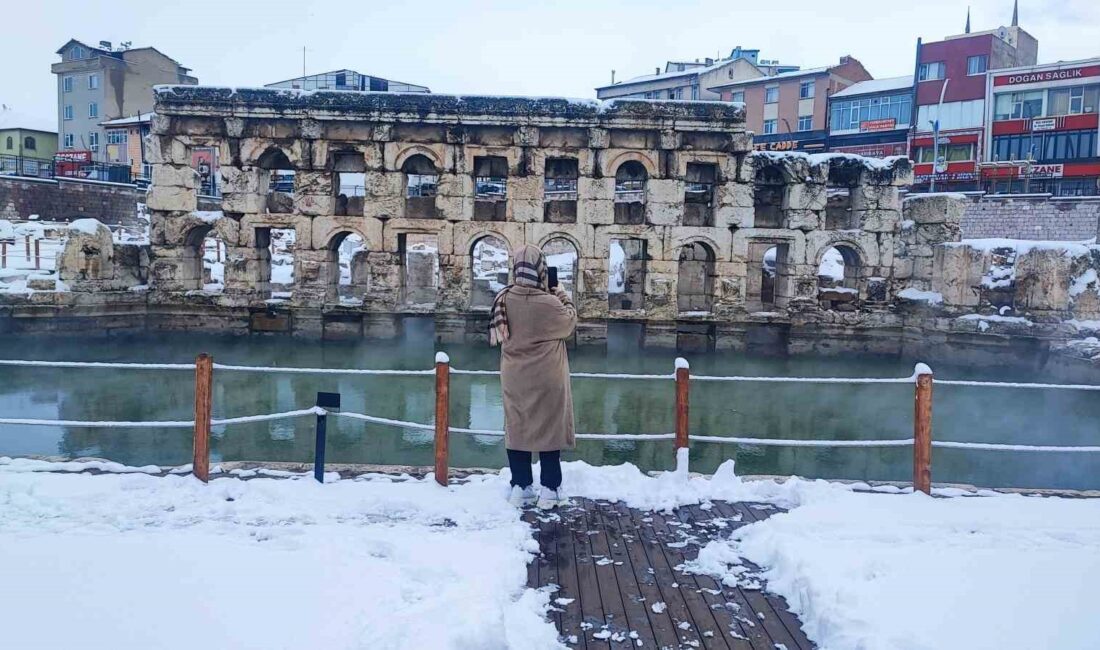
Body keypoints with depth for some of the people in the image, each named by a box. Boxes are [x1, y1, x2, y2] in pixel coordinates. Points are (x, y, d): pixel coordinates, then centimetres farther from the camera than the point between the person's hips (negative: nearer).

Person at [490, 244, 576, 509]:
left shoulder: (504, 299, -10)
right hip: (547, 380, -3)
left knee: (517, 428, 13)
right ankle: (549, 490, 12)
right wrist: (565, 299, 13)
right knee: (549, 429, 7)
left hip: (515, 379, 4)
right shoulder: (550, 304, -21)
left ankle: (520, 487, 18)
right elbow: (569, 324, -2)